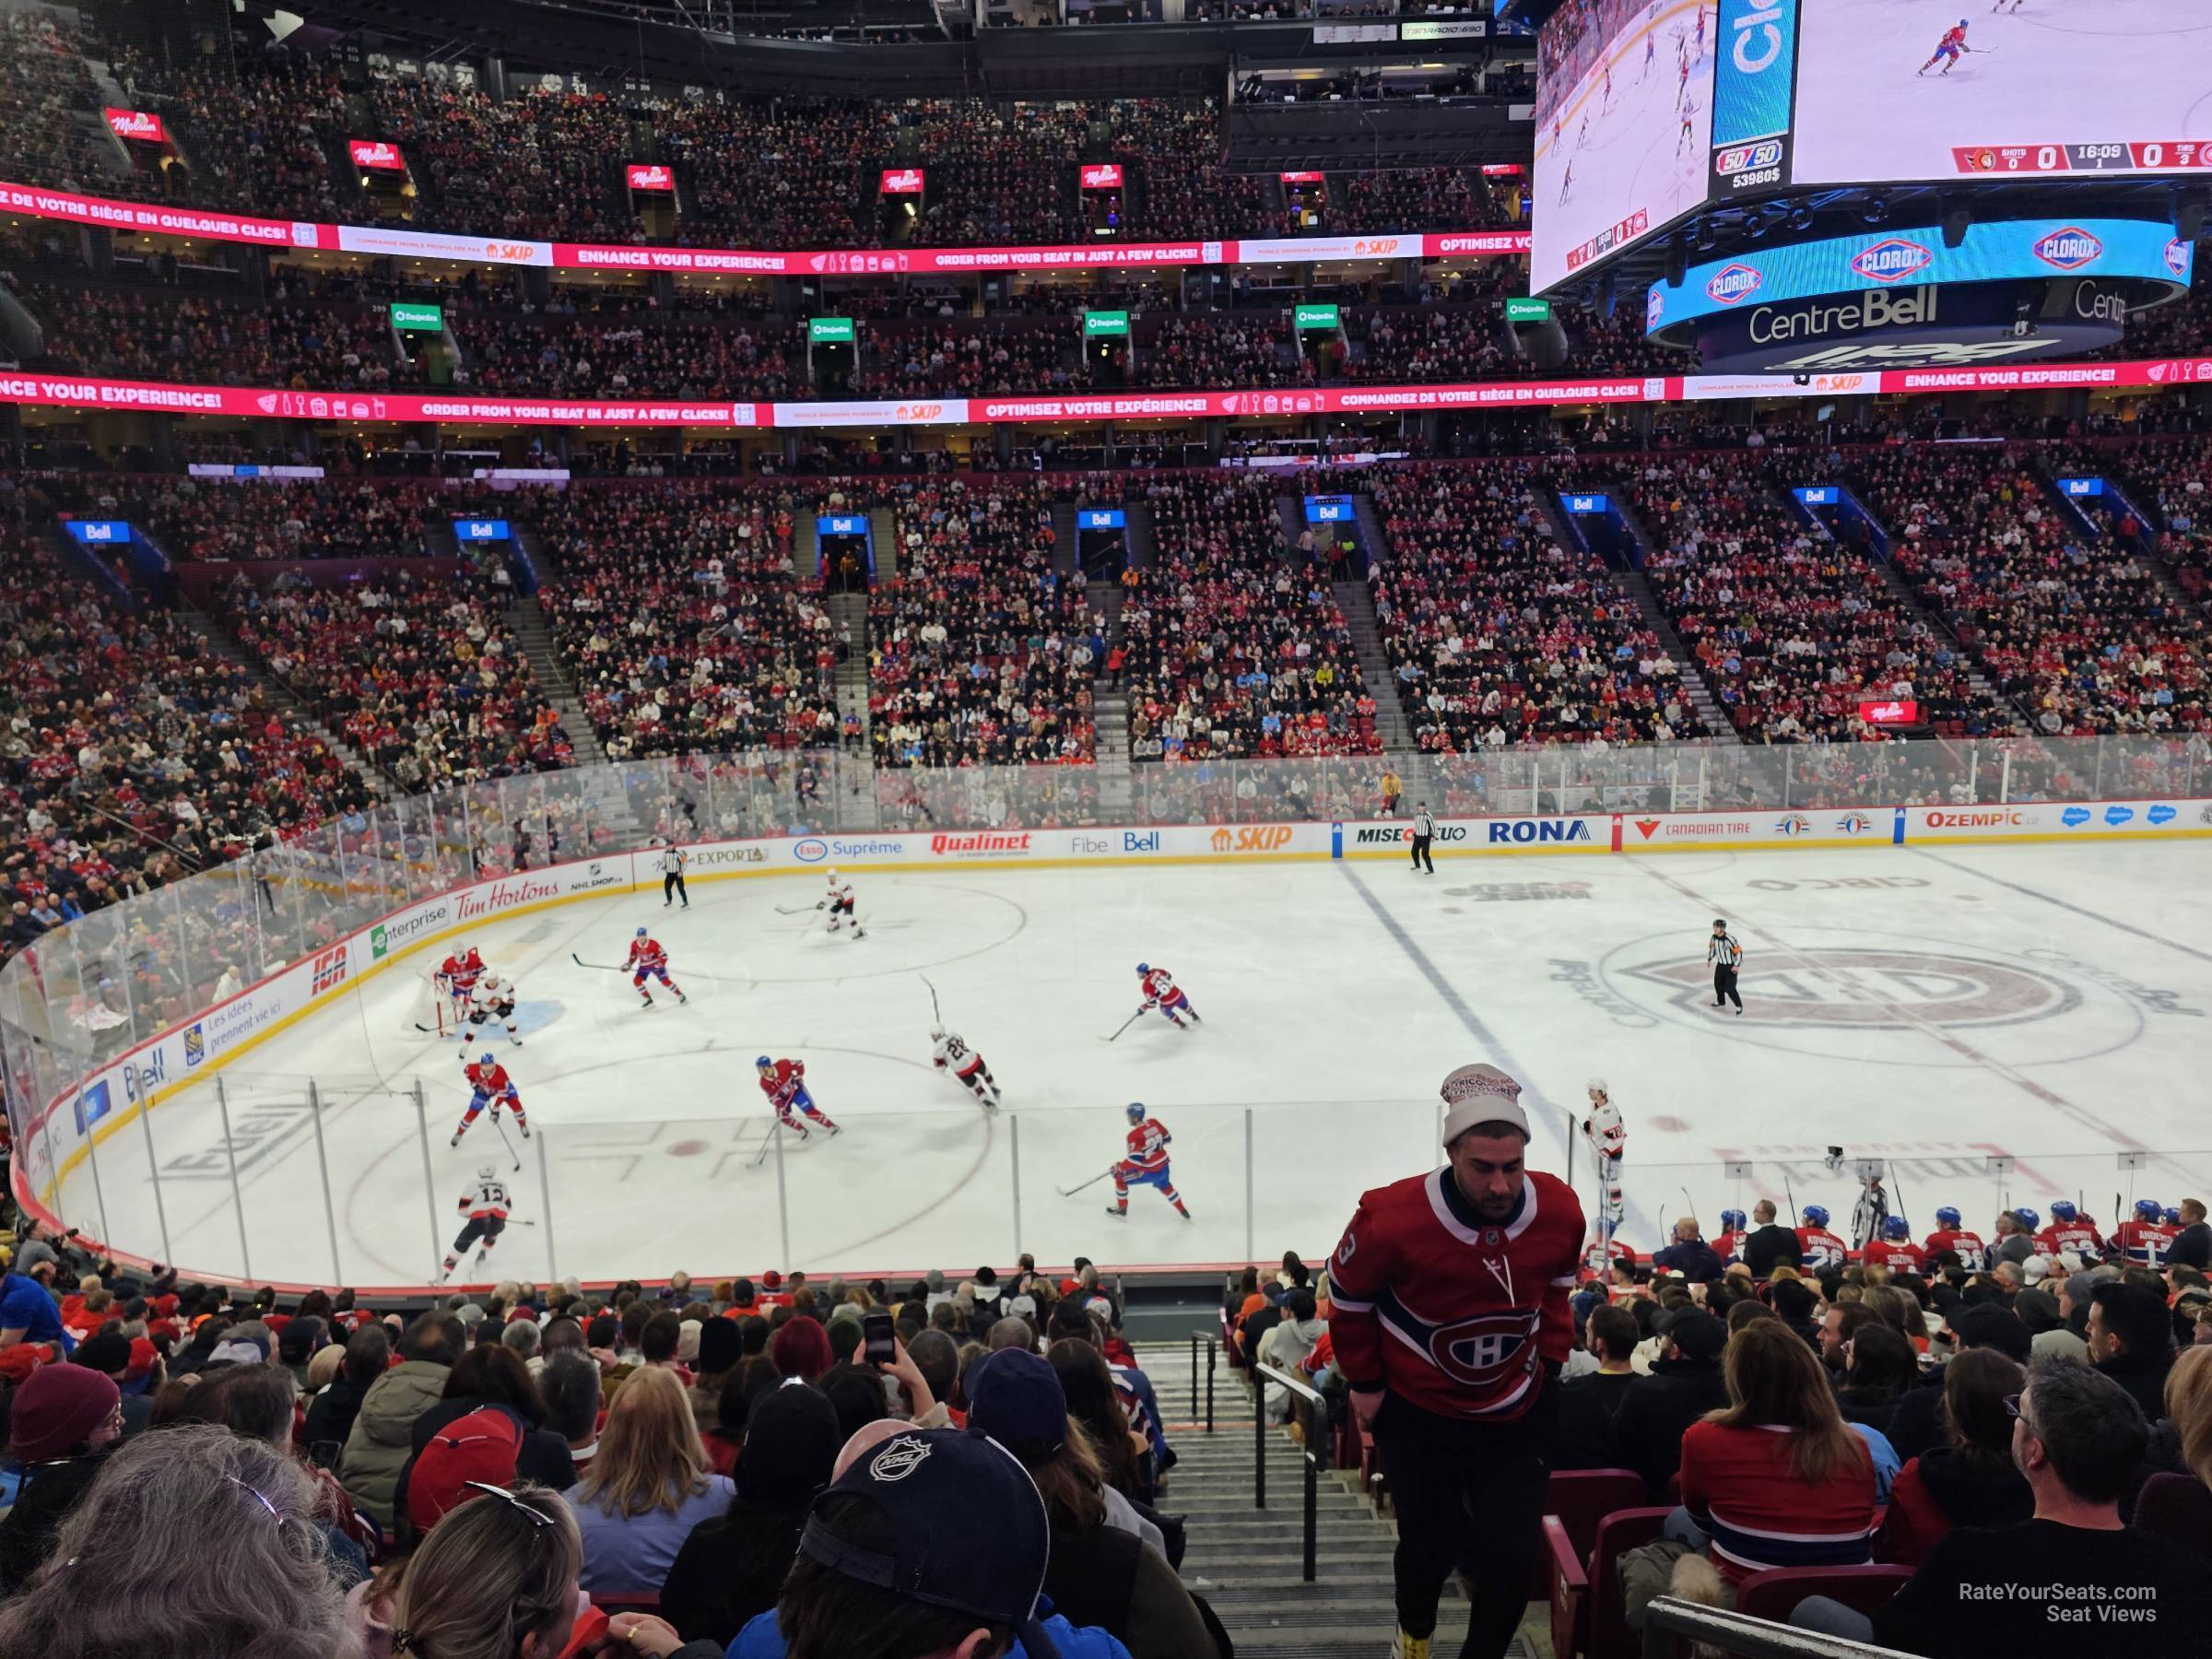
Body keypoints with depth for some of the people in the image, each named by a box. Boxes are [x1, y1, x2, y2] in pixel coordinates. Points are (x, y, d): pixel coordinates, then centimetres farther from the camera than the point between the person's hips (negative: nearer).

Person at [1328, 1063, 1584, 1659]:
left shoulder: (1559, 1211, -18)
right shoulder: (1393, 1218, -30)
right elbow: (1347, 1297, -9)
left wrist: (1548, 1365, 7)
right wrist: (1364, 1382, -2)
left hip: (1516, 1414, 3)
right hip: (1418, 1415, -2)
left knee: (1512, 1555, 2)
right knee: (1431, 1545, 11)